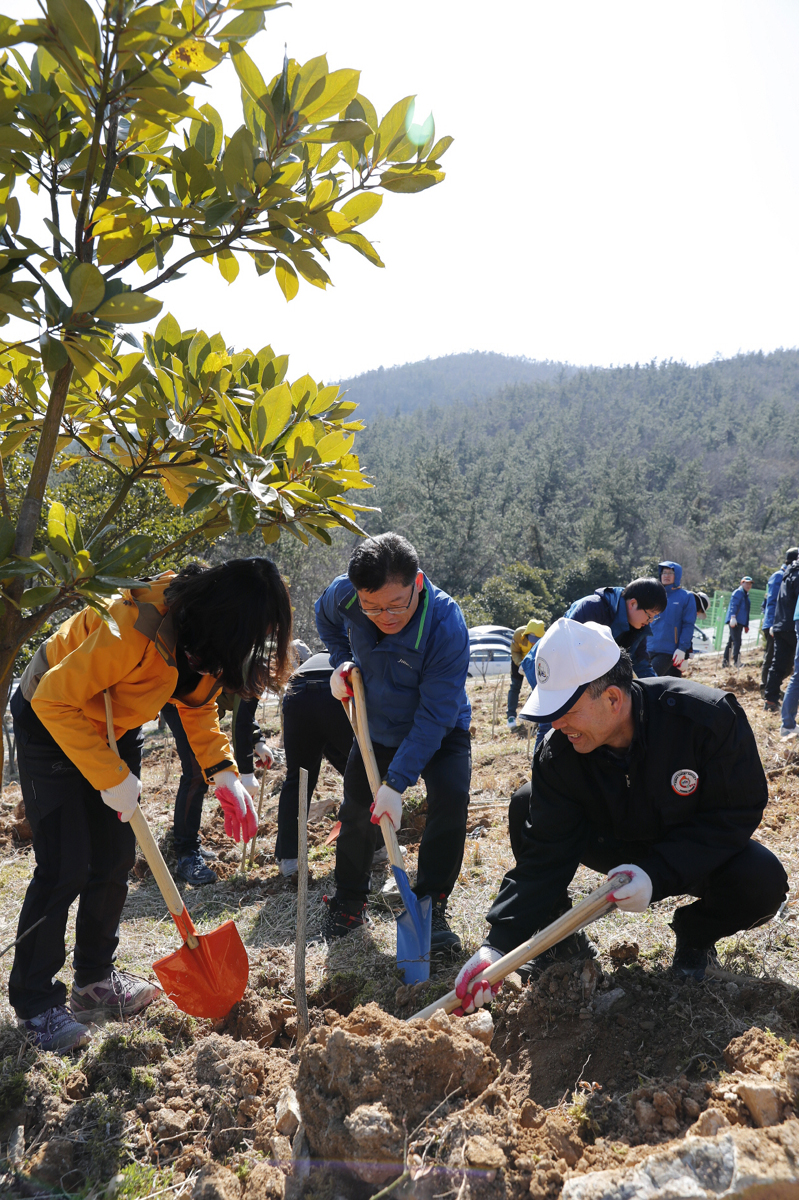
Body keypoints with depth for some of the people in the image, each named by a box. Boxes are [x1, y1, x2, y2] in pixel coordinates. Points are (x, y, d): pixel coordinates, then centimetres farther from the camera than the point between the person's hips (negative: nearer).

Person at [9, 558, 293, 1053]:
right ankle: (35, 1002, 11)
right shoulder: (136, 628, -38)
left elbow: (198, 704, 1)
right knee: (65, 867, -7)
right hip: (52, 721, -7)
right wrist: (111, 776, -30)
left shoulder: (205, 632, -13)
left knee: (115, 860, 9)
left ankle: (96, 980, 26)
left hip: (114, 726, 8)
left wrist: (225, 775, -12)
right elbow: (55, 699, -31)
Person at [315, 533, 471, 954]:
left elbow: (435, 715, -35)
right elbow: (325, 617, 3)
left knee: (450, 798, -23)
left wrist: (396, 783, -38)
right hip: (377, 726, 4)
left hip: (440, 731, -3)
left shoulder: (446, 623, -38)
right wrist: (342, 661, -13)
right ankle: (349, 901, 27)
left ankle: (429, 906, -7)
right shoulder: (345, 594, -26)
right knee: (356, 808, 4)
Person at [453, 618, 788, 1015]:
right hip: (614, 845, 2)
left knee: (763, 880, -33)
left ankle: (695, 935, 2)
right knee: (526, 806, -19)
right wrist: (497, 944, -33)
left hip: (698, 849, -2)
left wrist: (656, 874, -38)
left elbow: (738, 812, -25)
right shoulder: (558, 755, -23)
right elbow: (544, 855, -23)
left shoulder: (710, 716, -31)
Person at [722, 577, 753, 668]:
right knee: (737, 641, -13)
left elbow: (745, 611, 28)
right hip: (735, 621, -10)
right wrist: (733, 617, -30)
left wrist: (746, 625, 28)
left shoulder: (746, 595, 24)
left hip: (740, 622, 10)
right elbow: (733, 605, -18)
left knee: (731, 641, 11)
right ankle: (736, 661, -14)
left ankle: (725, 660, 15)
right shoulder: (738, 592, -6)